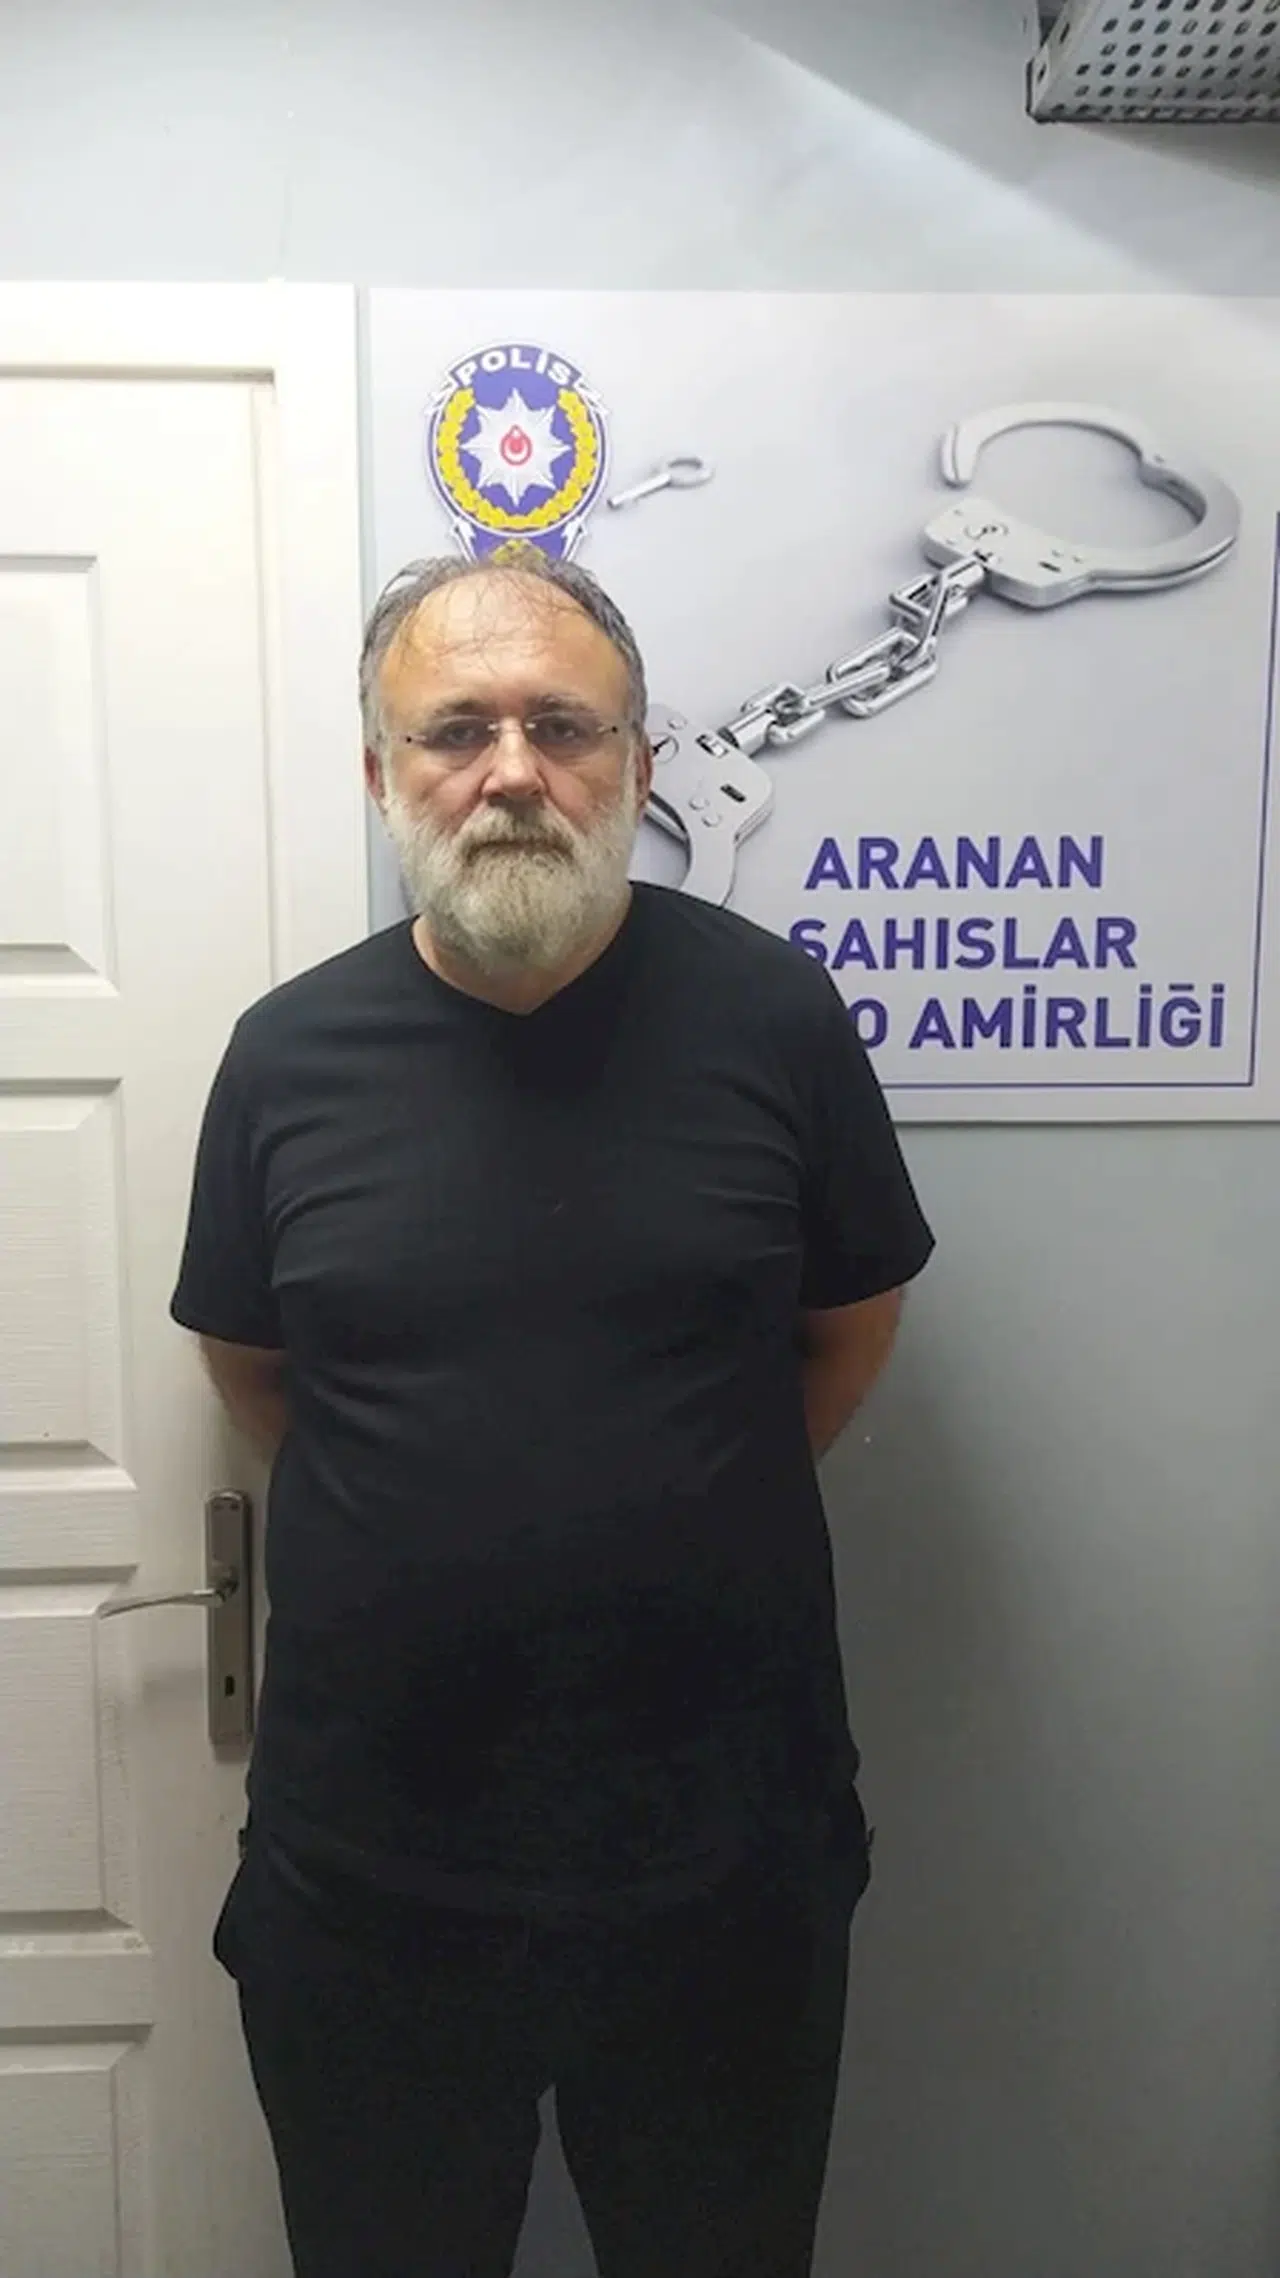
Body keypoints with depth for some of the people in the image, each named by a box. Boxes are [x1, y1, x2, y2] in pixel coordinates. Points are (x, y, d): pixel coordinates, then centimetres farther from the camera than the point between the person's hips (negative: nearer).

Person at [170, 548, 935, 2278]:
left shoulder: (770, 1012, -9)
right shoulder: (289, 1053, -6)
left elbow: (852, 1318, 4)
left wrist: (690, 1519, 3)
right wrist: (424, 1524, 5)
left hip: (728, 1859, 0)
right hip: (365, 1864, 1)